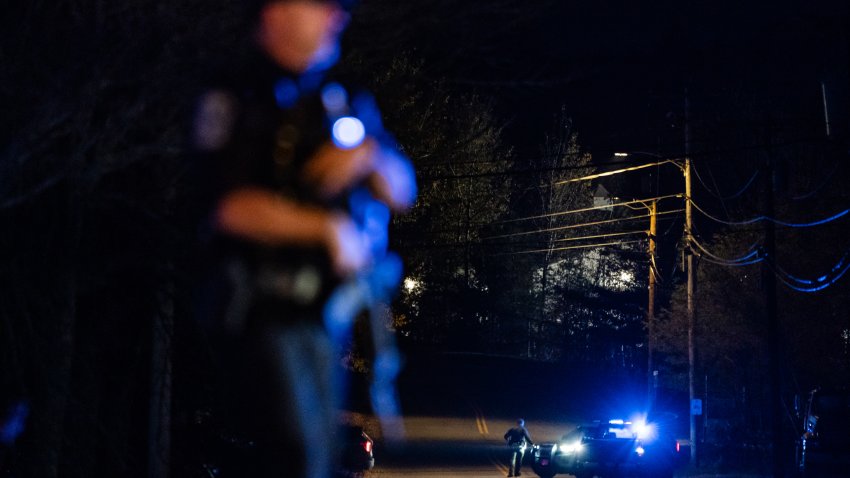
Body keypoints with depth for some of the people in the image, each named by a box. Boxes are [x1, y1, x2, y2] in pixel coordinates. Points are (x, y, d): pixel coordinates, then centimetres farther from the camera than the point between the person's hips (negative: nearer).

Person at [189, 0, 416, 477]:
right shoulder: (235, 100, -4)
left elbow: (402, 192, 12)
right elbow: (232, 207, -16)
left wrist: (368, 155, -8)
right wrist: (328, 228, -15)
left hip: (320, 309, 7)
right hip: (260, 307, -7)